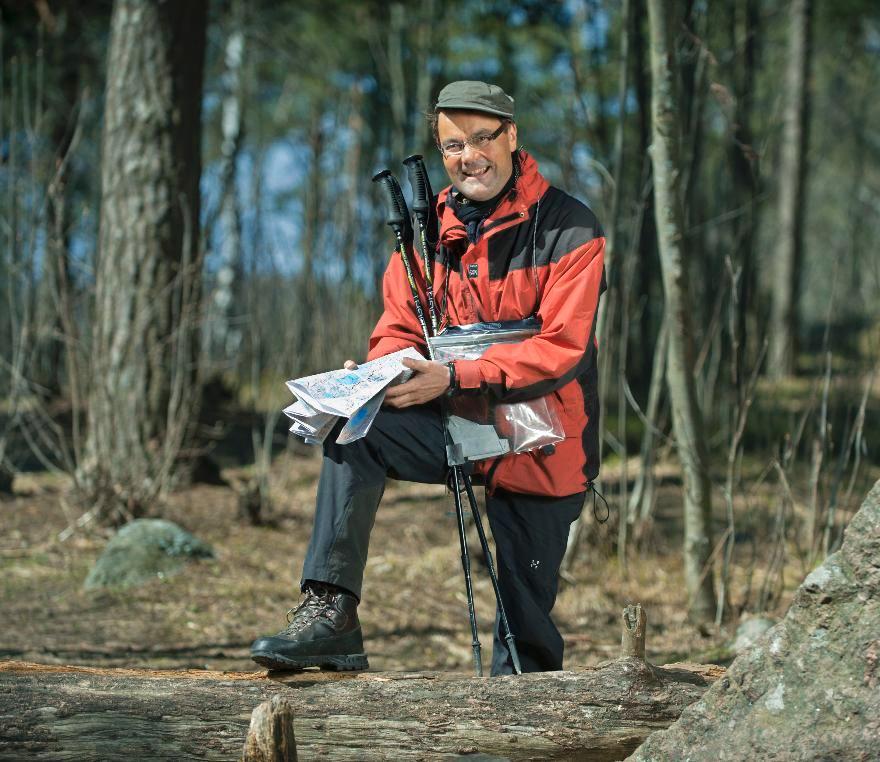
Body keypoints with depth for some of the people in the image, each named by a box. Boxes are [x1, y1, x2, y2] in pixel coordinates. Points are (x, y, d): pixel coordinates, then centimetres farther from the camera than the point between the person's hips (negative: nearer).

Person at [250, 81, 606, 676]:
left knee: (527, 621, -1)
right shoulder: (431, 230, 7)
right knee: (353, 430, -24)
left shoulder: (569, 229, -9)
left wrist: (452, 378, -28)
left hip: (540, 438, -3)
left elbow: (561, 350, -18)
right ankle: (331, 609, -28)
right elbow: (399, 329, 8)